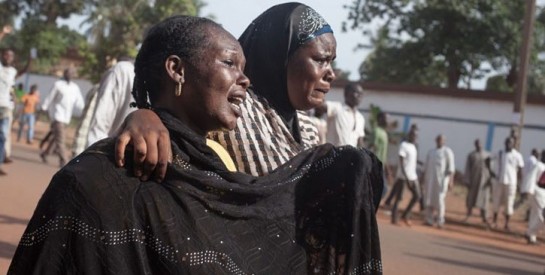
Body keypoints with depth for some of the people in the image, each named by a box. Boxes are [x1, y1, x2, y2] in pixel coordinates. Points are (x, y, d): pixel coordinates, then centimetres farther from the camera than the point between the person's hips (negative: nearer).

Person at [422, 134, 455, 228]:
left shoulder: (448, 152, -2)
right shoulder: (431, 152, 14)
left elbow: (451, 168, -8)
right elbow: (426, 167, 16)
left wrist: (450, 181, -14)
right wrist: (424, 179, 11)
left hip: (442, 179, -5)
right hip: (430, 178, 5)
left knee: (439, 200, -10)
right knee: (429, 199, 1)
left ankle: (440, 221, -3)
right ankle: (429, 220, 6)